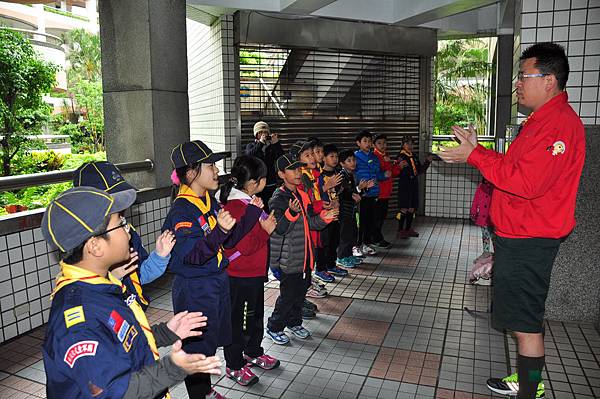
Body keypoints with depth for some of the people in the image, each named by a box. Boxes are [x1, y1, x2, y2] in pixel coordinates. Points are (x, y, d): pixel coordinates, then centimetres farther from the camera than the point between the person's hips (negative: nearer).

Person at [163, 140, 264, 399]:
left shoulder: (210, 201, 6)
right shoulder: (181, 210, -22)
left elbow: (229, 240, 11)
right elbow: (193, 255, -30)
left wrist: (253, 212, 5)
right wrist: (219, 231, -44)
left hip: (217, 283, 9)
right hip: (194, 291, -9)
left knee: (209, 343, 23)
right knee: (196, 348, 9)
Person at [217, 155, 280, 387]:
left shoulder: (247, 201, 6)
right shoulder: (236, 207, -26)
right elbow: (245, 246, -28)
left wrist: (264, 217, 3)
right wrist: (266, 230, -20)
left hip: (254, 272, 10)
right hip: (239, 276, -10)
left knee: (255, 315, 23)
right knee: (236, 320, 8)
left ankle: (253, 353, 43)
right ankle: (234, 366, 25)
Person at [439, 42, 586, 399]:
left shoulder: (558, 122, -19)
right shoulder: (544, 119, 16)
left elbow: (526, 182, -27)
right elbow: (516, 167, 18)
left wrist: (475, 155, -20)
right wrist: (475, 149, 9)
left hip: (528, 241, -11)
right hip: (522, 236, 11)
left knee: (526, 323, -1)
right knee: (528, 318, 21)